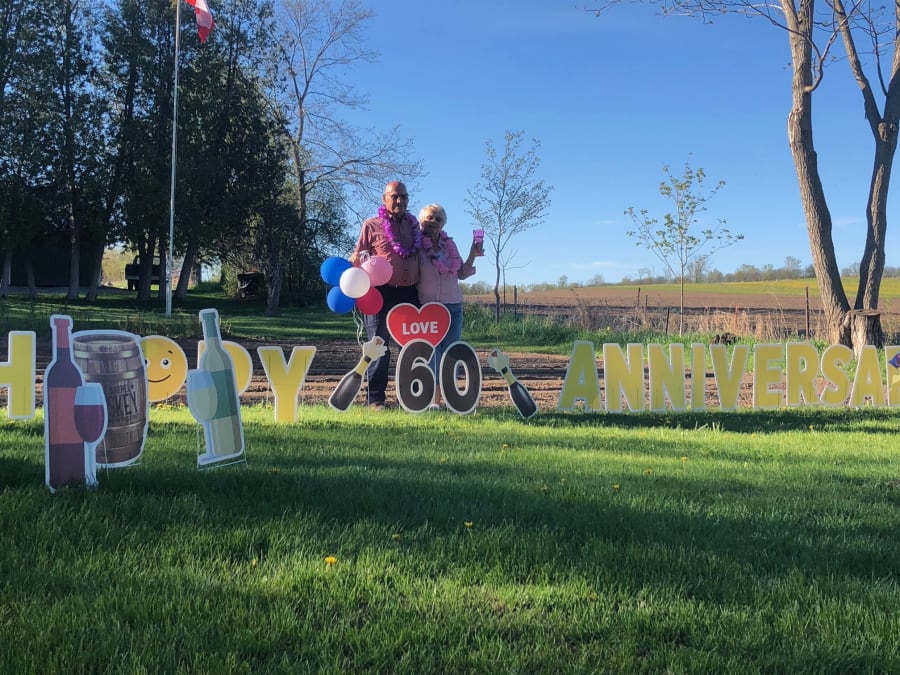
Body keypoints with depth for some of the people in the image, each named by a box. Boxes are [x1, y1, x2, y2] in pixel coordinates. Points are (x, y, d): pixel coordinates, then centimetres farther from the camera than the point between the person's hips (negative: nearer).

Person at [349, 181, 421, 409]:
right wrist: (356, 261, -18)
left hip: (410, 293, 4)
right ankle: (375, 399, 6)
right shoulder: (372, 225, 2)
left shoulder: (414, 226, 14)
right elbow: (357, 256, 3)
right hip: (382, 292, -4)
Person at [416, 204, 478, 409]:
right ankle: (433, 399, -2)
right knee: (431, 352, -6)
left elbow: (462, 273, 15)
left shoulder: (450, 244, 11)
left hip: (453, 305, 4)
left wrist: (472, 255, 4)